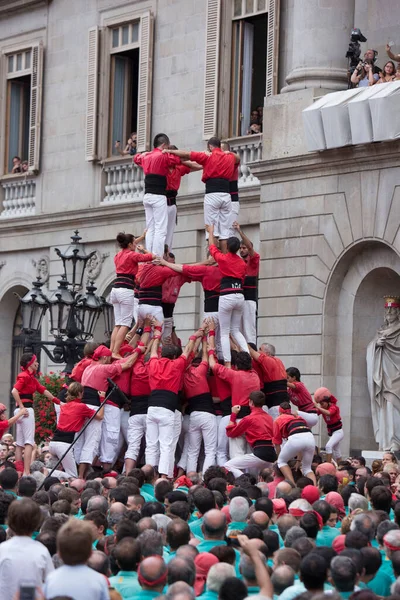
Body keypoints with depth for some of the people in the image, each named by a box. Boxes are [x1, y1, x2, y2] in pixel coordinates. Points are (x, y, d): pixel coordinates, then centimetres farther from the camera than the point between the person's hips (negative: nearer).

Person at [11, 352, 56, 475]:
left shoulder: (31, 377, 18)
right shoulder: (24, 376, -10)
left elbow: (43, 390, 22)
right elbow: (14, 391, -22)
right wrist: (22, 407, -20)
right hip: (26, 409, -10)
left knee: (20, 443, 8)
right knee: (29, 443, -13)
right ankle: (26, 473, -19)